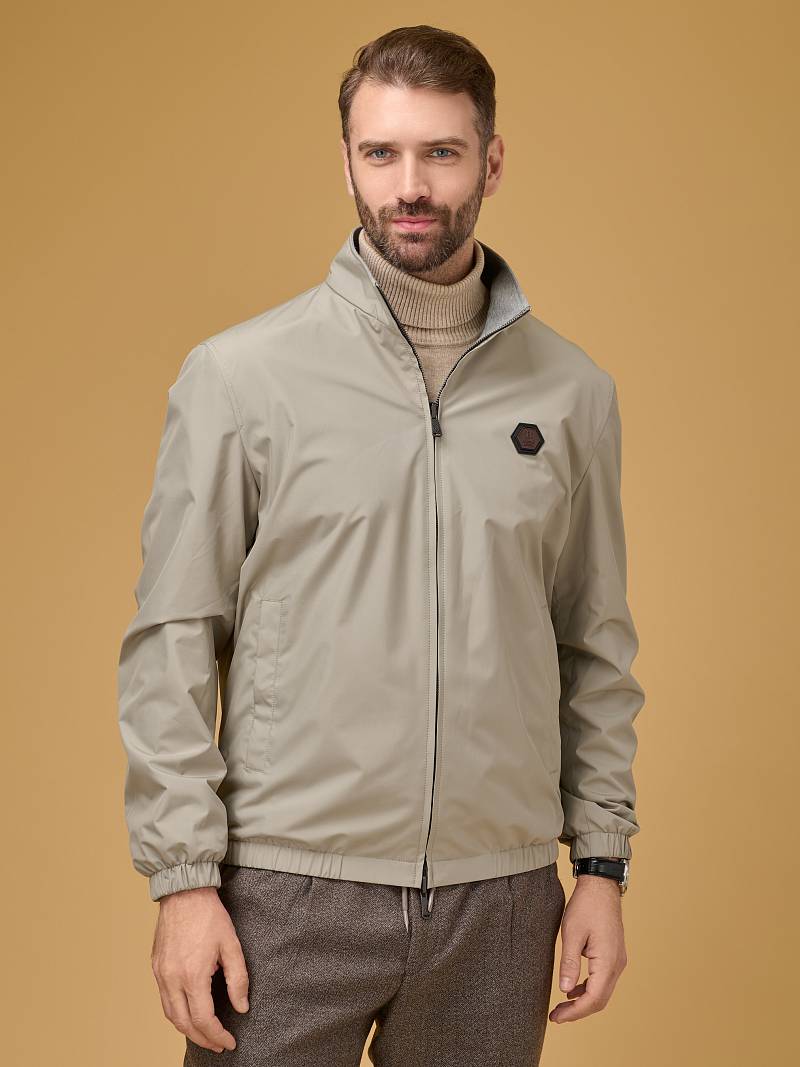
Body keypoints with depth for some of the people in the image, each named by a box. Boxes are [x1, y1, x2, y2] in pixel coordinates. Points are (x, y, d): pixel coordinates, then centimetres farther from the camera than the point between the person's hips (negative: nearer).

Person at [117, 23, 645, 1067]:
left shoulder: (574, 390, 5)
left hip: (500, 899, 3)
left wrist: (602, 860, 6)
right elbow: (172, 645, -4)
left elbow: (597, 647, 10)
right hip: (286, 892, -2)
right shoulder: (238, 374, -3)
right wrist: (184, 878, -8)